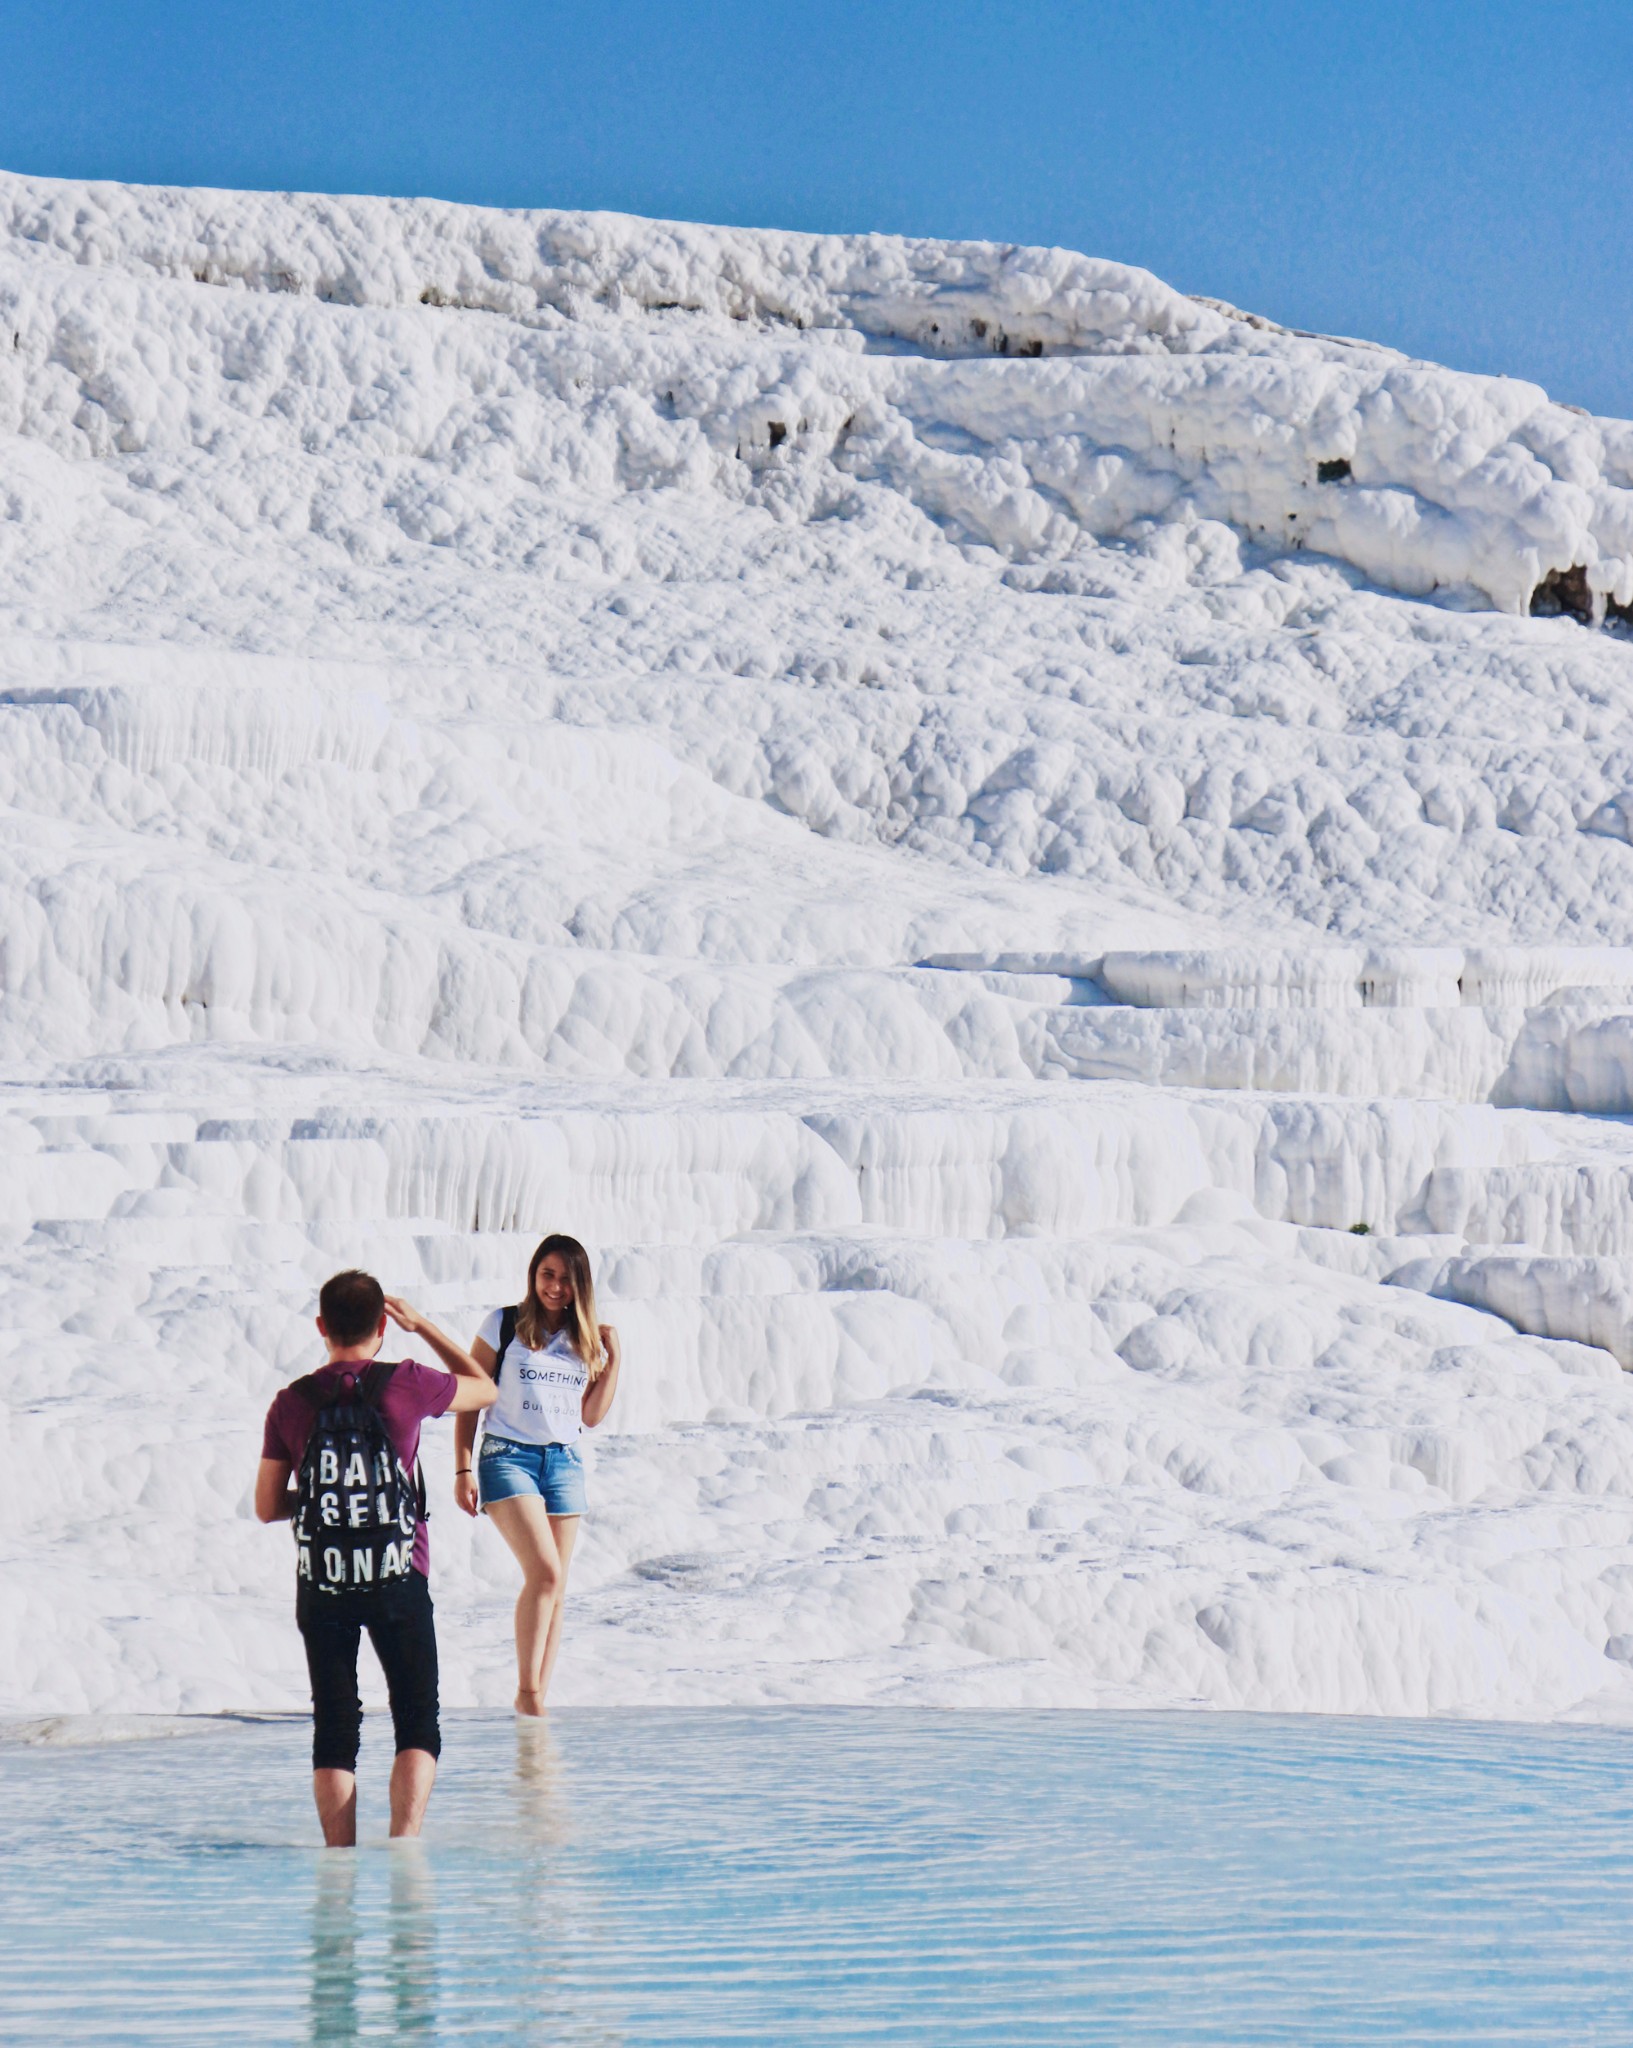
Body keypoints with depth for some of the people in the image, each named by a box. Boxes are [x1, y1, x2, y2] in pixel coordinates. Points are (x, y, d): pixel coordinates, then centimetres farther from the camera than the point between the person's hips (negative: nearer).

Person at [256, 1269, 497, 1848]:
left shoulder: (291, 1403, -1)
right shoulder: (406, 1386, -7)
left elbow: (267, 1507, 5)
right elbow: (485, 1388, 13)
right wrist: (422, 1325, 17)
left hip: (320, 1583, 2)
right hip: (399, 1580, -2)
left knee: (334, 1732, 8)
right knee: (417, 1724, 5)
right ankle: (404, 1844, -13)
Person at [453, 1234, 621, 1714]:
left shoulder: (586, 1340, 11)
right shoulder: (504, 1326, -1)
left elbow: (591, 1416, 10)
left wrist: (613, 1357, 4)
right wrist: (463, 1468, -7)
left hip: (564, 1462, 5)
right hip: (509, 1457, -5)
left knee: (555, 1588, 3)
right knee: (544, 1572, -19)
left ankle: (538, 1699, 9)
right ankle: (526, 1690, -12)